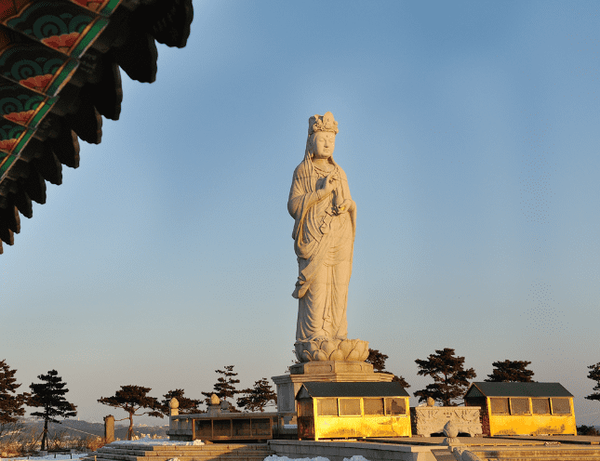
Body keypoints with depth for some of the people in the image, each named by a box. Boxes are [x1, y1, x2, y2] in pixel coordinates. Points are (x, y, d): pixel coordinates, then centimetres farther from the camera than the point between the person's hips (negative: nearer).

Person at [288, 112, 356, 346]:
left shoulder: (339, 173, 18)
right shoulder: (302, 171, 5)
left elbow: (349, 204, 16)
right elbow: (293, 205, -4)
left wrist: (346, 204, -8)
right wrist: (321, 191, -13)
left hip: (340, 236, 5)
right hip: (315, 235, -4)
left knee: (338, 286, 0)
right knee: (316, 285, -11)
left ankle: (336, 334, 2)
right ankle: (314, 336, -11)